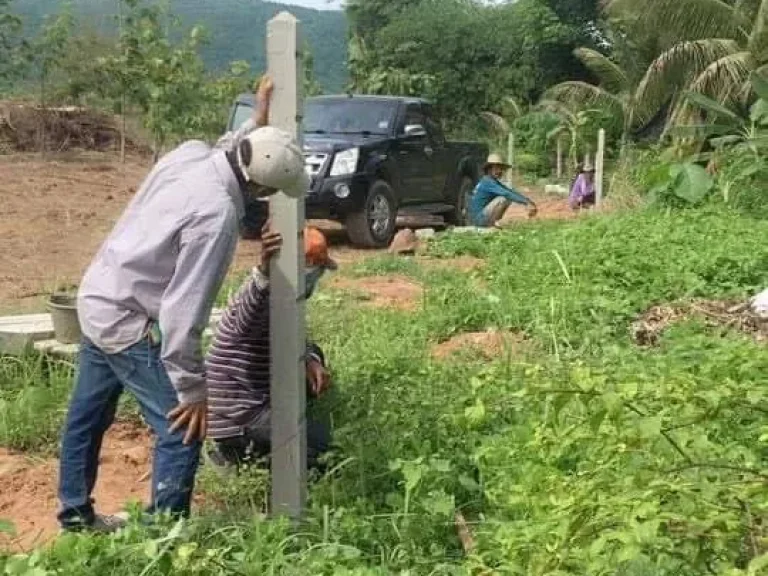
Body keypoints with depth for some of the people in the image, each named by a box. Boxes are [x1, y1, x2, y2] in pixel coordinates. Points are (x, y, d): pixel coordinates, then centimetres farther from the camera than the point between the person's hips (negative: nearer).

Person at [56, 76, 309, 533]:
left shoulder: (191, 153, -8)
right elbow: (182, 310, -28)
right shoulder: (217, 214, -29)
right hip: (129, 322, -10)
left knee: (89, 413, 24)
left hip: (99, 298, 10)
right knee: (182, 433, -4)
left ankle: (75, 513, 43)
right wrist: (192, 388, -21)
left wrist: (255, 125, 14)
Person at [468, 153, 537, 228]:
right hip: (478, 218, -9)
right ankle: (493, 222, -11)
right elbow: (507, 194, -25)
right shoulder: (488, 182, -15)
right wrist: (527, 202, -29)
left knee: (509, 199, 12)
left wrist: (529, 201, -2)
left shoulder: (495, 182, 14)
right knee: (503, 198, -21)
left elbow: (511, 192, 9)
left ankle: (493, 222, 9)